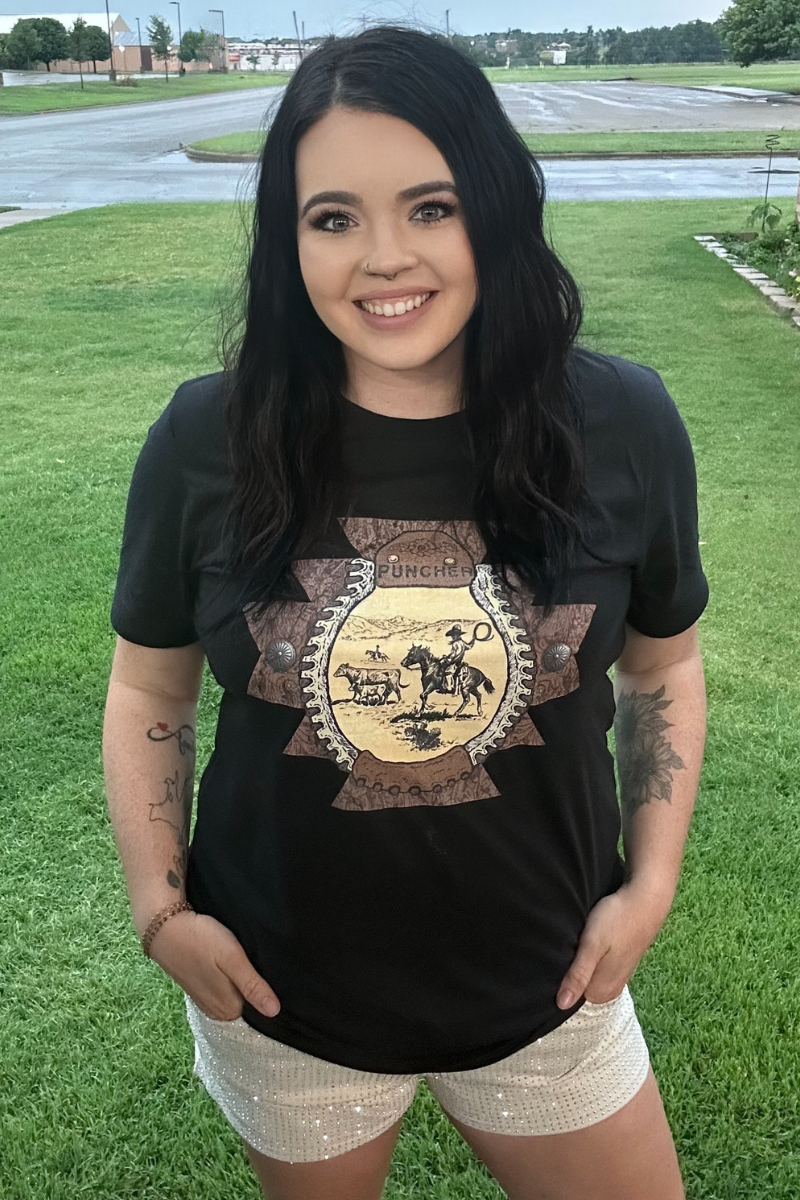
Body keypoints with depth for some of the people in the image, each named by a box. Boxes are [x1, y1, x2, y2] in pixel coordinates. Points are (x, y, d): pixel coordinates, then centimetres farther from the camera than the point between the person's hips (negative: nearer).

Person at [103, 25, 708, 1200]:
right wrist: (159, 908, -8)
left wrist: (651, 882, -4)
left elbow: (664, 663, 2)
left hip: (546, 994, 1)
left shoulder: (623, 425, -13)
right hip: (281, 1008, 0)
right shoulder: (207, 442, -15)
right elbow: (148, 688, -2)